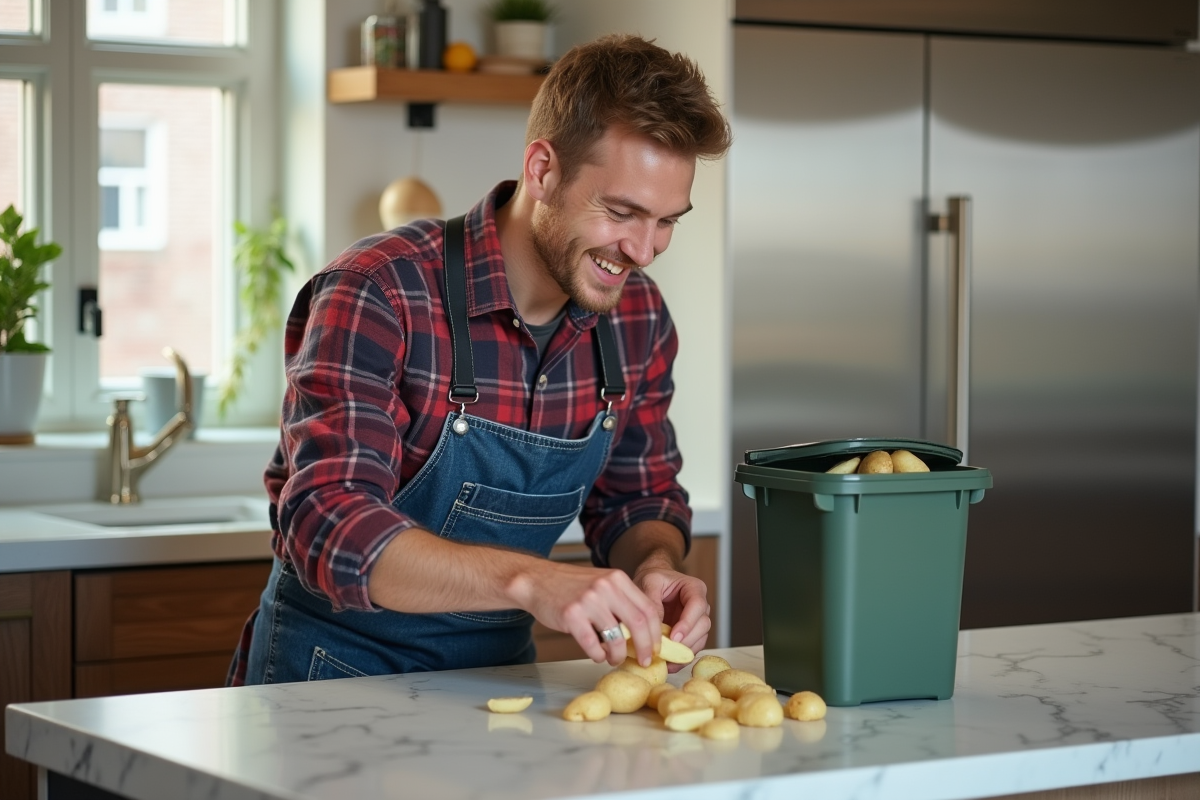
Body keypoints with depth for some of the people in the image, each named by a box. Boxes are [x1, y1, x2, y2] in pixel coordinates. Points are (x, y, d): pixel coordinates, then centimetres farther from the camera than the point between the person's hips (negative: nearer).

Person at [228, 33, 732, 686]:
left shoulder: (639, 318, 2)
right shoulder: (378, 295, -18)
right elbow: (330, 527, -28)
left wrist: (655, 566, -9)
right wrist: (529, 580, -41)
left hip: (499, 667, 5)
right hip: (338, 670, -5)